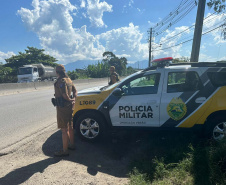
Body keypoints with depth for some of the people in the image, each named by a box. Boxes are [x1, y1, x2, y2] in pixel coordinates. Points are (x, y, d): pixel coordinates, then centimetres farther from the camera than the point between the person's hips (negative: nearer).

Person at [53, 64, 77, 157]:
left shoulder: (61, 81, -17)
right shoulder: (68, 79, 11)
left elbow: (64, 94, -25)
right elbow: (75, 91, 15)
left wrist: (70, 100, -9)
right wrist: (73, 99, 3)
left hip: (62, 107, -10)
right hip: (69, 106, 10)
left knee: (64, 129, -2)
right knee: (70, 126, 20)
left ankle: (65, 151, 8)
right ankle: (72, 145, 35)